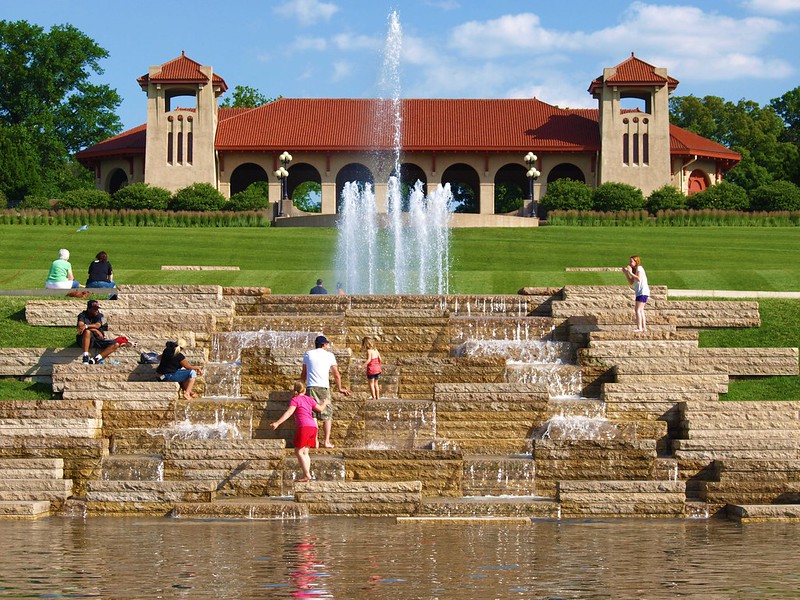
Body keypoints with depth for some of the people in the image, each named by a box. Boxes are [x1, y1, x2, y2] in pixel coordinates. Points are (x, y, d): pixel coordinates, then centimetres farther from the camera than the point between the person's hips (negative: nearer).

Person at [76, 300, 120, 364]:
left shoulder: (99, 315, 11)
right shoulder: (82, 315, 3)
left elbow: (98, 325, -10)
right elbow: (80, 326, -15)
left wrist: (86, 326, -28)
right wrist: (95, 330, -18)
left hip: (97, 340, 5)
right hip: (85, 341, -5)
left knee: (116, 344, -13)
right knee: (87, 332, -39)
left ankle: (96, 359, -31)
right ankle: (85, 359, -43)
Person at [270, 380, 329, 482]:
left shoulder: (295, 400, 0)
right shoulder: (309, 399, 17)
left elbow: (289, 412, -14)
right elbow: (320, 409, 26)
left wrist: (277, 423, -20)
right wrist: (325, 403, 48)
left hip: (303, 427, -7)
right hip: (313, 427, 7)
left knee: (299, 452, -4)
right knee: (305, 452, 13)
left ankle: (306, 475, -14)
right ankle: (307, 475, 7)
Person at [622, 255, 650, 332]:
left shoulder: (639, 269, -9)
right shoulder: (635, 270, 19)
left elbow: (639, 279, -26)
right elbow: (631, 282, 14)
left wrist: (630, 273, -21)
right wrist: (626, 273, 7)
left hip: (643, 292, -11)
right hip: (639, 293, 11)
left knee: (637, 310, -15)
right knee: (640, 310, 14)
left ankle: (639, 327, -18)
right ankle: (644, 327, 18)